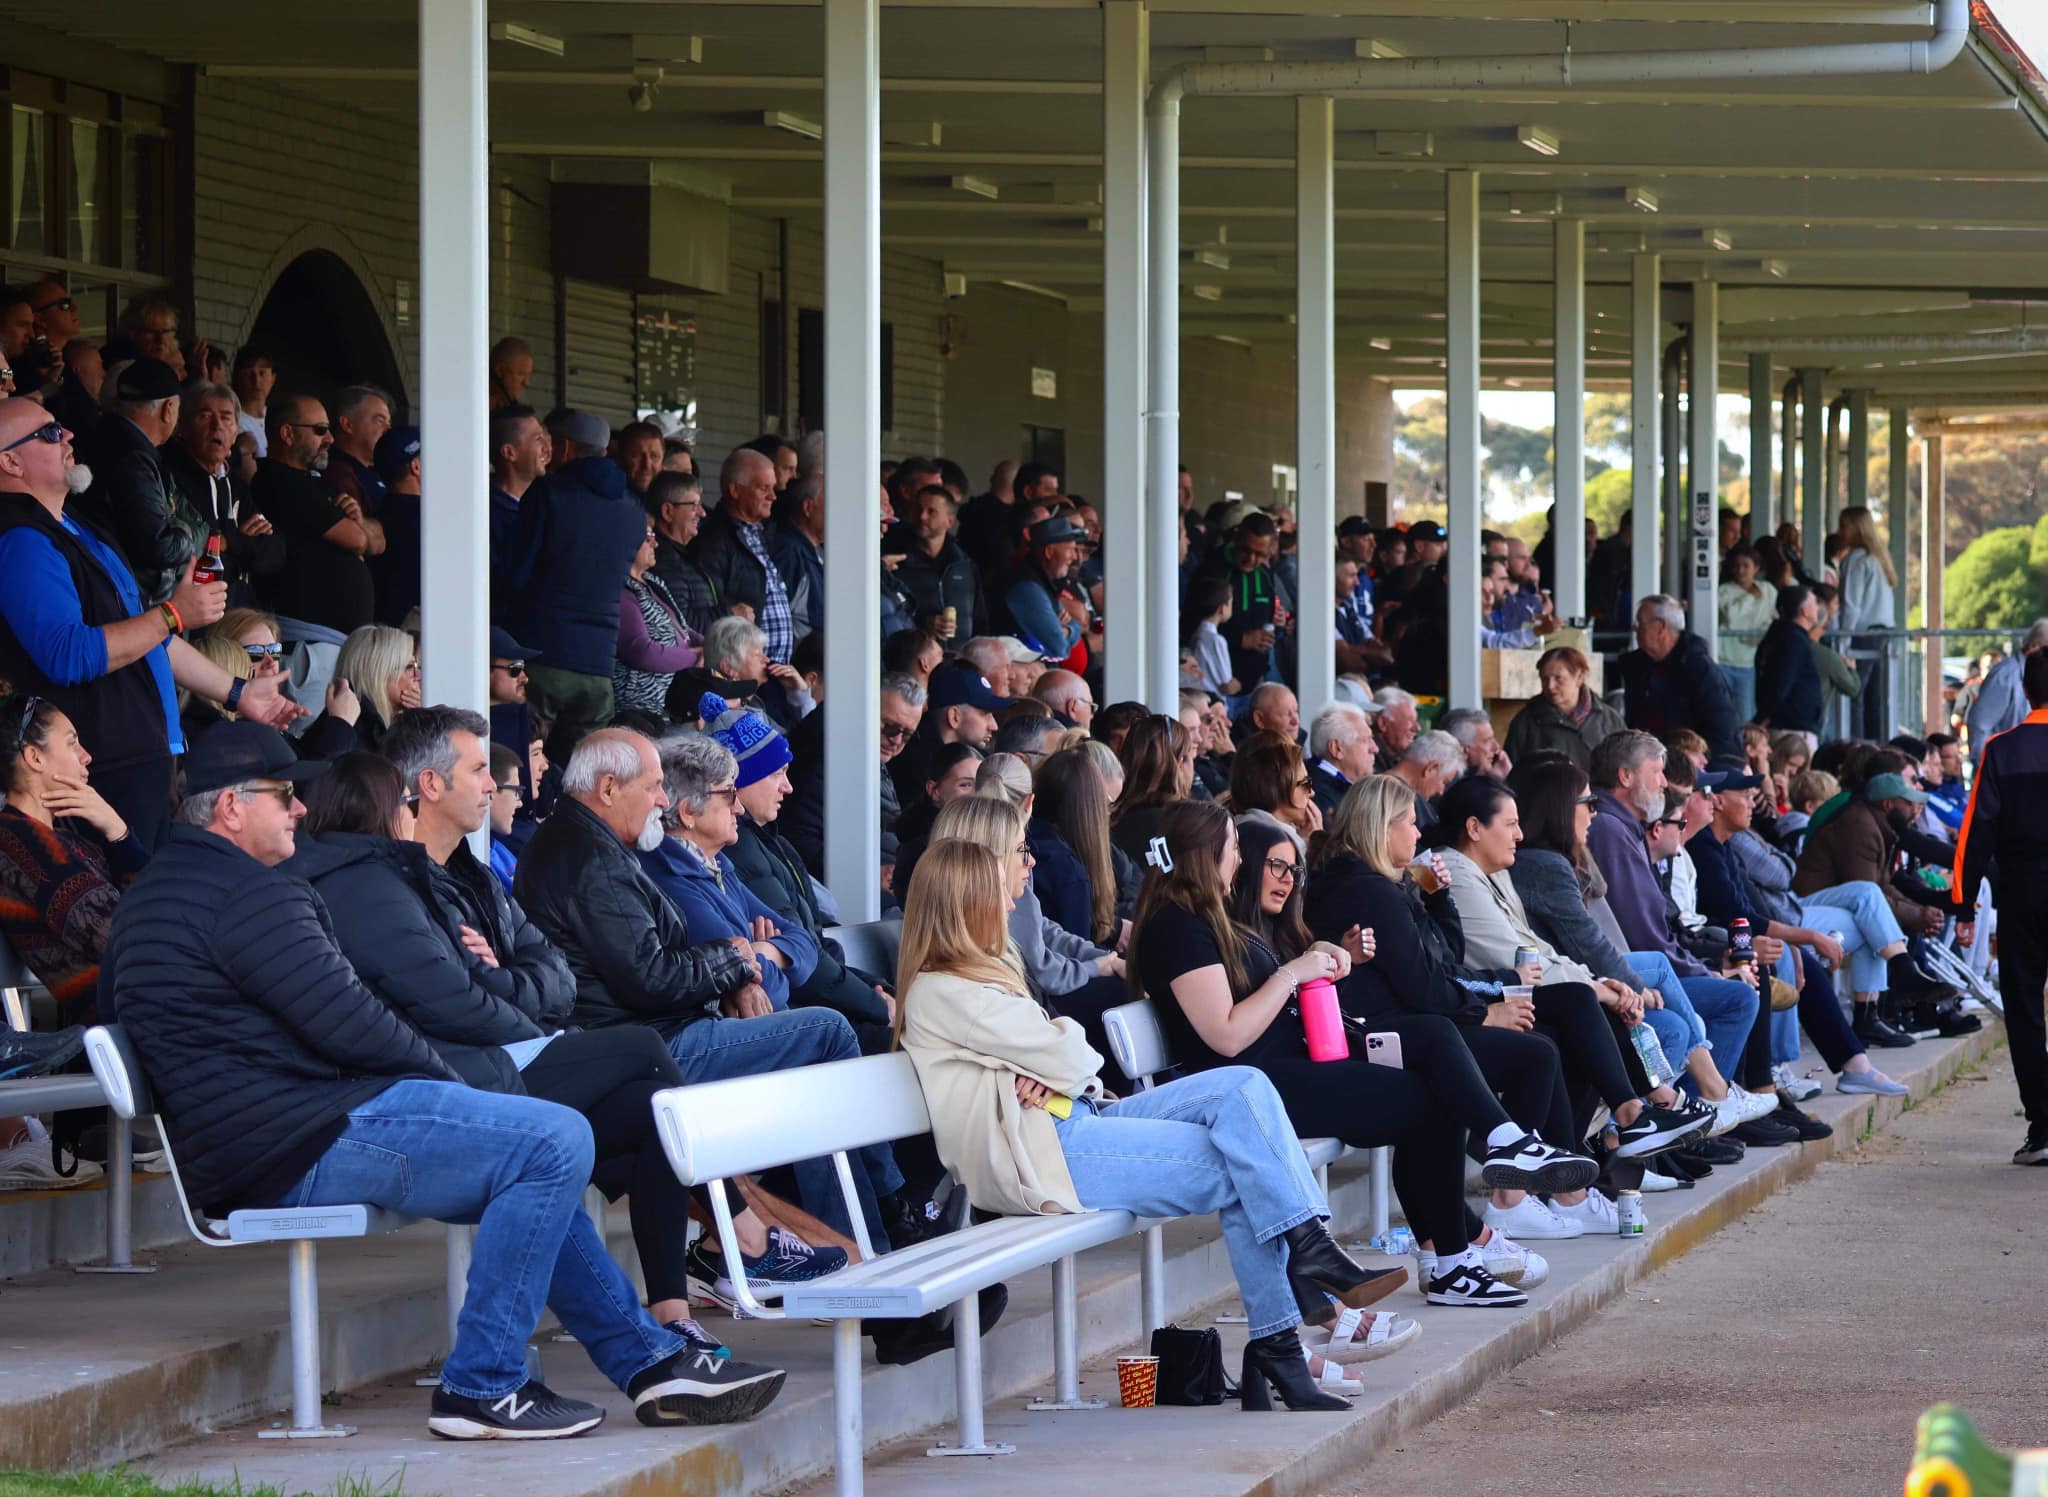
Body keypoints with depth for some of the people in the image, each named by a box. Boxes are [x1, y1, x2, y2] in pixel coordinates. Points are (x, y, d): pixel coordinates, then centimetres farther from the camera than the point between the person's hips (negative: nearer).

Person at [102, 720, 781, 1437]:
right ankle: (480, 1388, -14)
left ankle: (649, 1358, 21)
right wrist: (446, 1078, 0)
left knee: (537, 1162, 21)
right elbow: (345, 1021, -17)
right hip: (305, 1145, -12)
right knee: (555, 1141, -17)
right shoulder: (248, 893, -14)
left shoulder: (159, 891, 22)